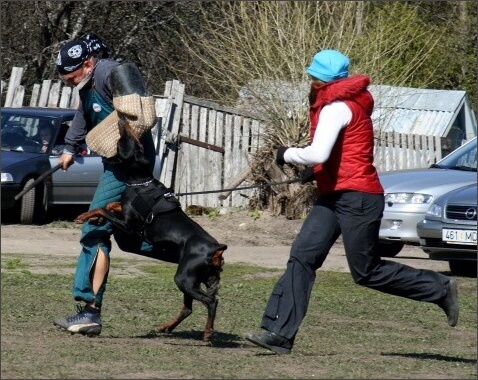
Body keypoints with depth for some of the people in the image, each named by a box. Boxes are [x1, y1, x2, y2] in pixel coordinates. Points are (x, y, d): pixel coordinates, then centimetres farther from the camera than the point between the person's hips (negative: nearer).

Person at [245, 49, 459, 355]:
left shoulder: (337, 108, -17)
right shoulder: (348, 102, 14)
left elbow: (318, 154, -29)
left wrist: (287, 154, -11)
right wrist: (316, 170, 16)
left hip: (357, 198, -10)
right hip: (334, 197, 10)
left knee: (367, 272, -1)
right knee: (302, 257, -2)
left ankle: (440, 288, 14)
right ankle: (279, 333, -8)